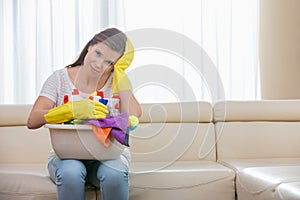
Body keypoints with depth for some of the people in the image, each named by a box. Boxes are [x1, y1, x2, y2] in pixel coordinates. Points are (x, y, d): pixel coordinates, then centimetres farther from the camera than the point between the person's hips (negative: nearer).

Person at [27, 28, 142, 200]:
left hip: (109, 154, 1)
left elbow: (133, 118, -18)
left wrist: (120, 71, -11)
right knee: (71, 173, -34)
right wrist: (72, 110, -31)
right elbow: (32, 121, -13)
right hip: (66, 154, 0)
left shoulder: (115, 82, 2)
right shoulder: (60, 78, 0)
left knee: (114, 174, -33)